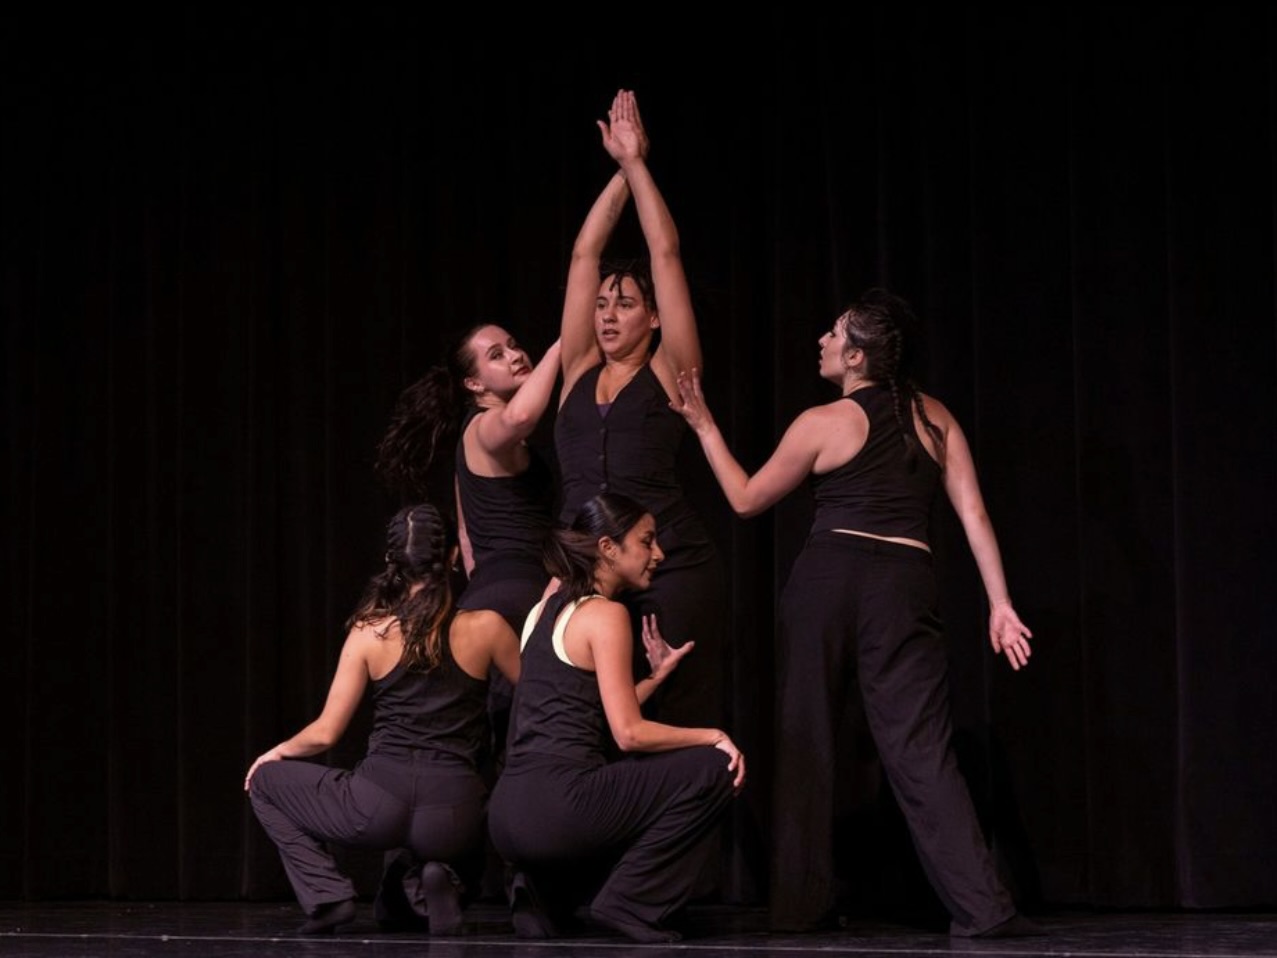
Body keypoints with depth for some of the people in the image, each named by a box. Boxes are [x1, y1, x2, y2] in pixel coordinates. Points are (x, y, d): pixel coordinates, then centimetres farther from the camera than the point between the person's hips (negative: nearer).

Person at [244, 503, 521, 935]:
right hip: (453, 814, 1)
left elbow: (325, 733, 3)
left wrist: (278, 752, 24)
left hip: (379, 806, -1)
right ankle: (444, 878, 4)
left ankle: (328, 895, 6)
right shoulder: (482, 628, 1)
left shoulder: (370, 632, 1)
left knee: (266, 781, 24)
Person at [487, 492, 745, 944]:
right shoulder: (606, 614, -6)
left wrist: (657, 675, 23)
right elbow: (629, 733, -12)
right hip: (556, 805, -9)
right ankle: (630, 904, 0)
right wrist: (714, 736, -2)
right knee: (715, 768, -2)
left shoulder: (548, 608, 20)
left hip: (509, 814, 9)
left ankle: (547, 893, 15)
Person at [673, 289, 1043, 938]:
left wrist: (704, 426, 18)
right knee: (920, 750, -1)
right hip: (905, 585, 2)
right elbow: (973, 512, 4)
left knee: (805, 741, 10)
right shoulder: (934, 418, 10)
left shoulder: (824, 423, 1)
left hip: (826, 579, -2)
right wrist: (999, 604, 5)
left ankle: (800, 905, 14)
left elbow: (746, 499, 11)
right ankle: (982, 907, -12)